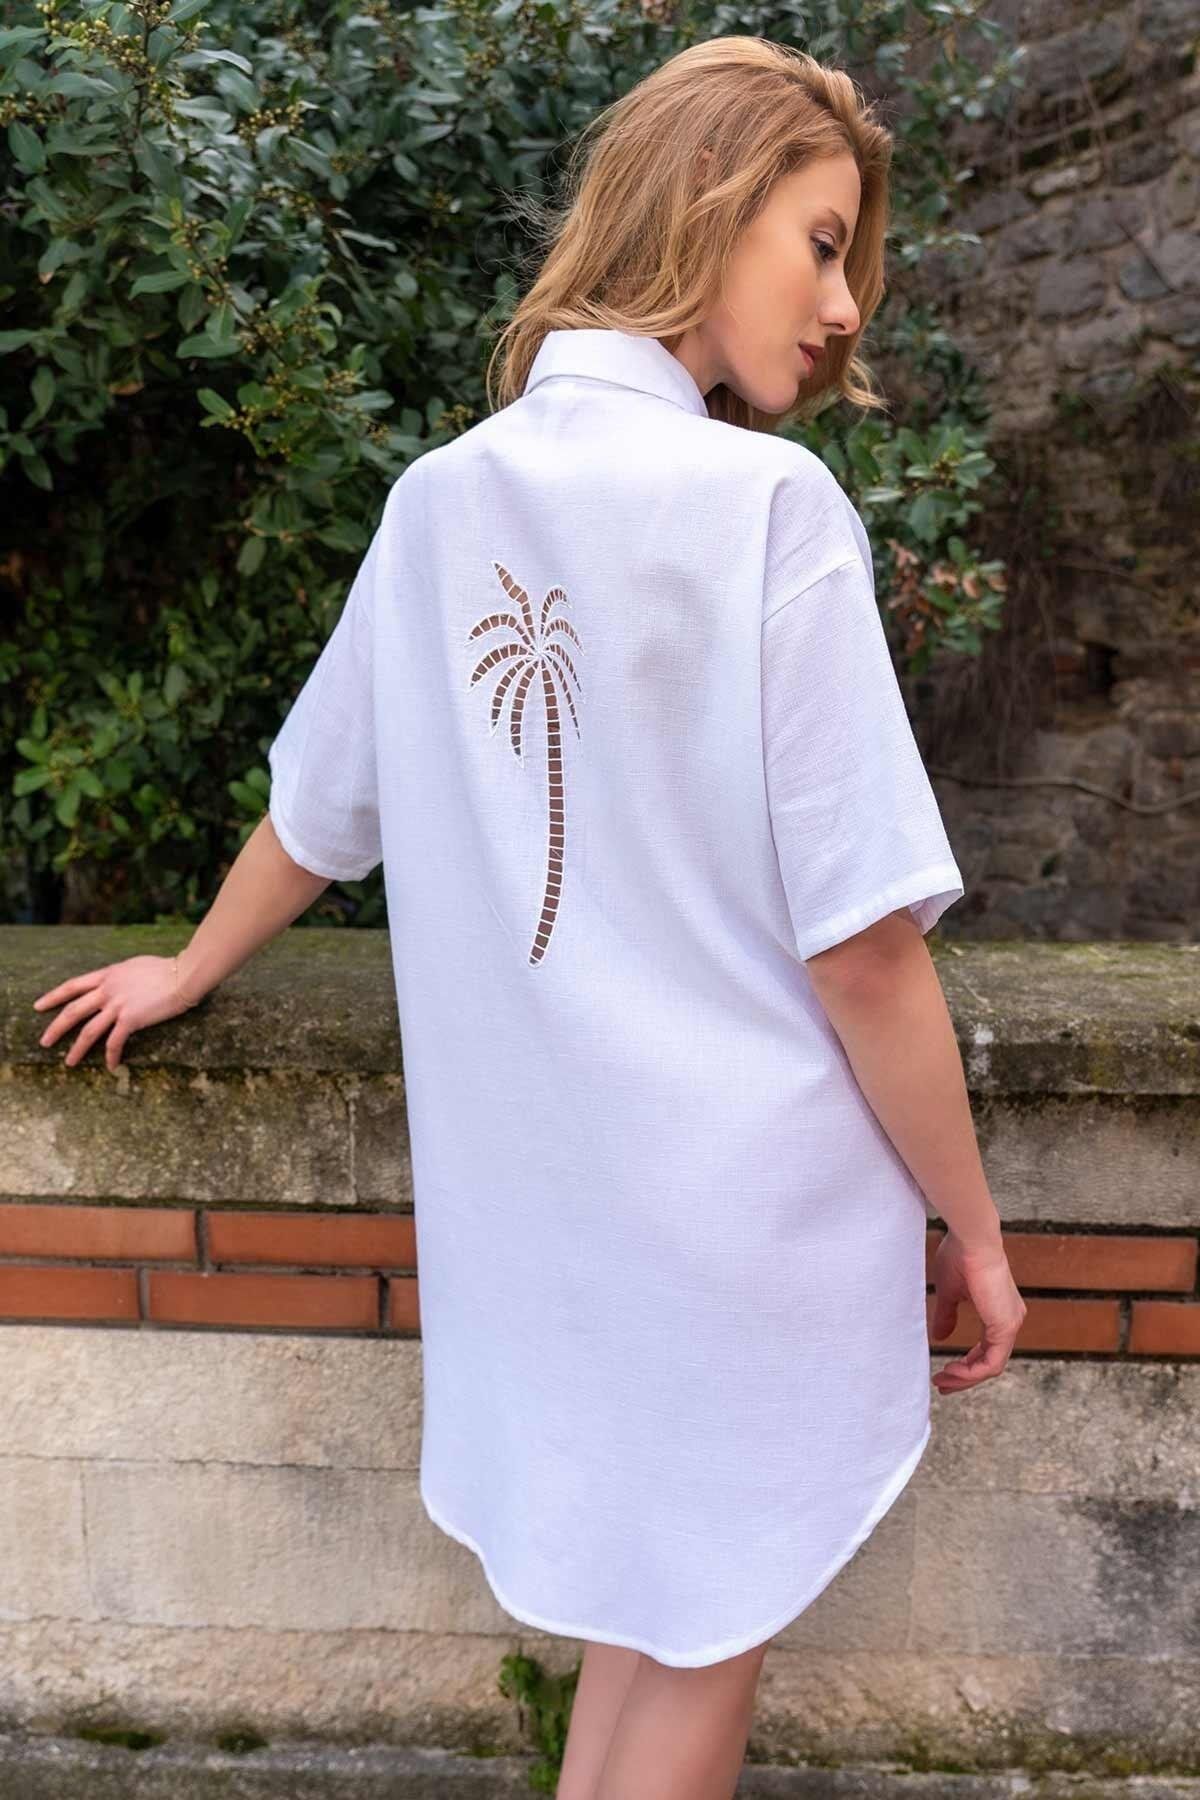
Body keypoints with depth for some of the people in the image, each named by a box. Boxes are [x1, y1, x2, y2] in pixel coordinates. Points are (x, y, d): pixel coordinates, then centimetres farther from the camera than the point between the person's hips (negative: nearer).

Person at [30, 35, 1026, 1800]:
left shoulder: (439, 498, 2)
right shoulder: (766, 502, -15)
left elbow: (318, 811, 14)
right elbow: (861, 943, -17)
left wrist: (193, 969, 33)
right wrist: (976, 1227, -4)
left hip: (531, 1183, 6)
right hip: (753, 1199, -5)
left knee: (655, 1606, 24)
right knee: (702, 1644, 16)